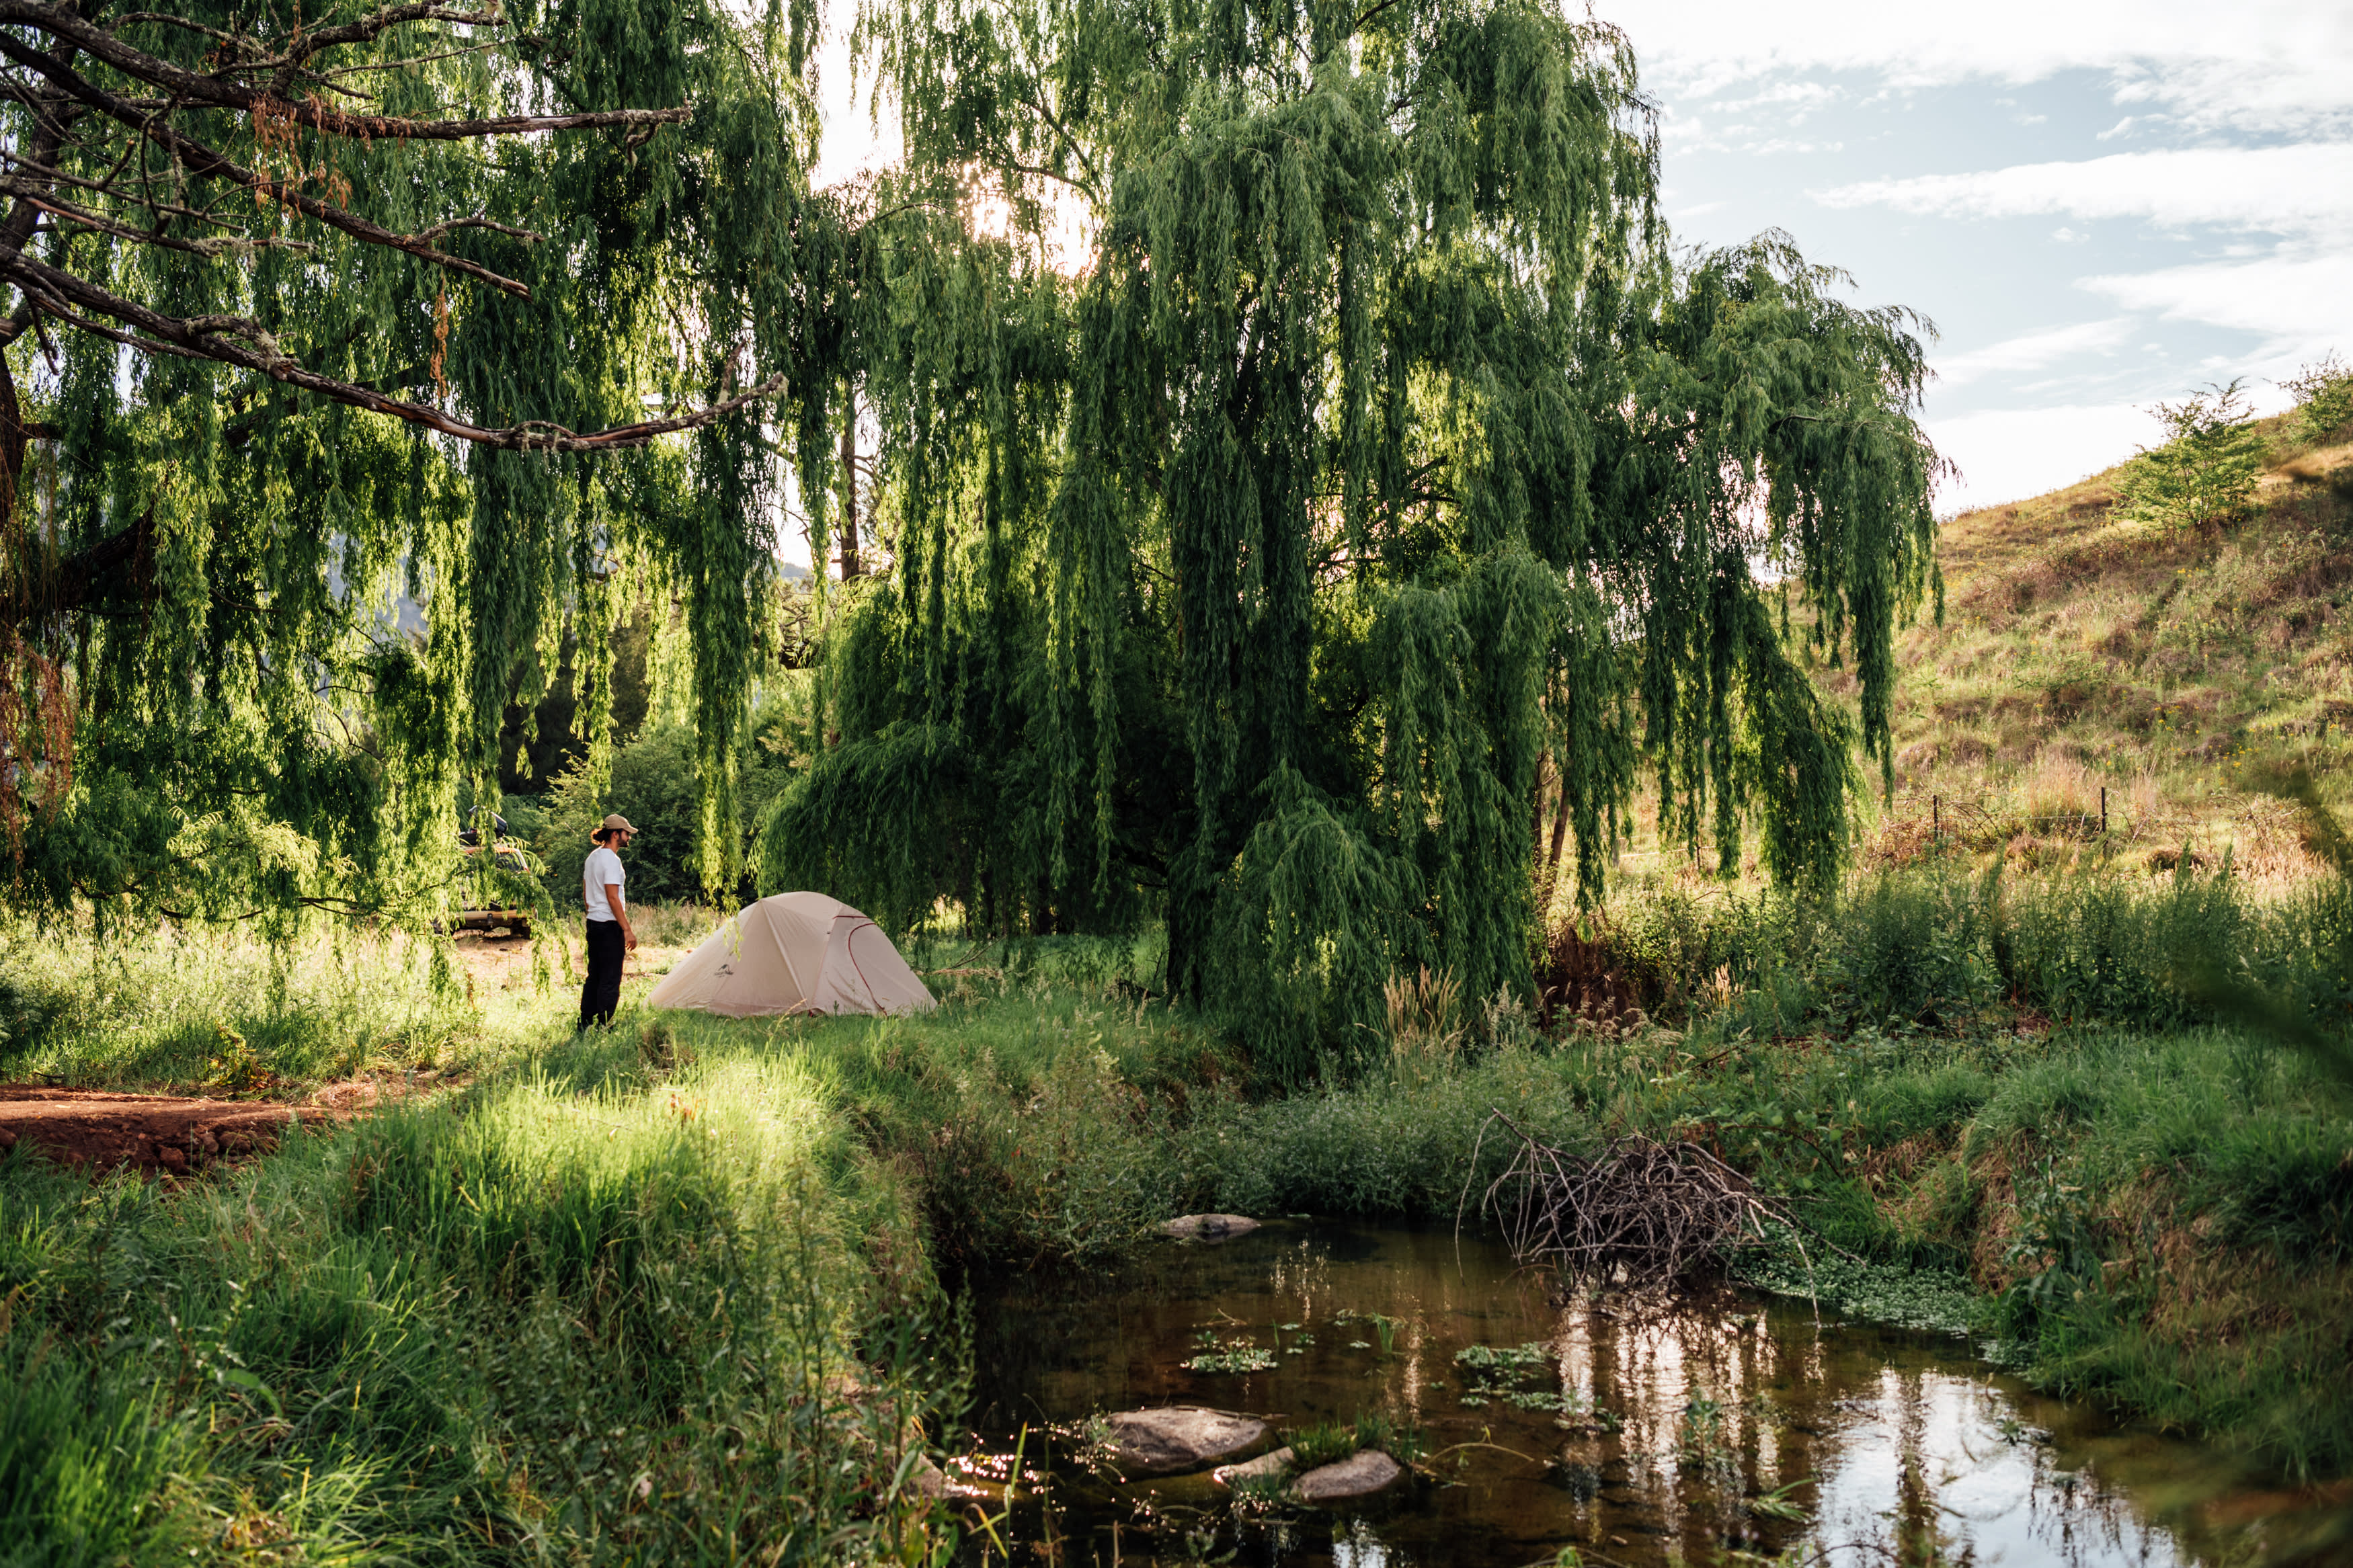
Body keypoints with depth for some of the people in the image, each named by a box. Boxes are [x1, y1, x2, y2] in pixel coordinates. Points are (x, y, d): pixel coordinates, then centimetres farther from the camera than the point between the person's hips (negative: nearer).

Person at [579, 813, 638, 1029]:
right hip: (610, 925, -10)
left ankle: (585, 1023, 20)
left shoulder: (592, 857, 13)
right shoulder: (611, 859, -16)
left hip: (593, 922, 10)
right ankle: (604, 1026, -1)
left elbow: (585, 893, 19)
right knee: (610, 979, -3)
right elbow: (612, 898, -20)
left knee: (594, 975, 16)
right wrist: (627, 930, -19)